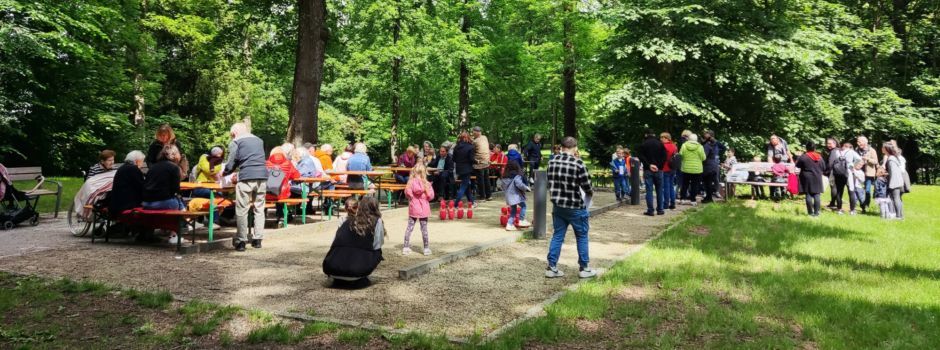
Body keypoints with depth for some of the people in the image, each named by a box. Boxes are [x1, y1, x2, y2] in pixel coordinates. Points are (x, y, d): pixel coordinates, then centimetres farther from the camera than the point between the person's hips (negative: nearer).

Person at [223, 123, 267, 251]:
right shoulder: (259, 140, 21)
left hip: (246, 178, -5)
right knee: (259, 209, 12)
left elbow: (231, 164, 0)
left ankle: (241, 241, 3)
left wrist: (224, 173, 22)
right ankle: (257, 239, 14)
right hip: (262, 176, 5)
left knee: (242, 211, 2)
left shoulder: (235, 142, 5)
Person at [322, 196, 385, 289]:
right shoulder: (377, 221, 8)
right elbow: (377, 245, 5)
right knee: (377, 252, 23)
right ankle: (360, 280, 10)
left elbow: (335, 243, 13)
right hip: (358, 270, -4)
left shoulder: (348, 221, 18)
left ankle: (340, 280, 19)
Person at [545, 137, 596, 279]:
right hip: (575, 206, -5)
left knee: (557, 235, 12)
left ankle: (551, 267, 13)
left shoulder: (552, 161, 0)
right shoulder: (578, 163, -17)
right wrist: (591, 193, 11)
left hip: (557, 205, 5)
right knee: (582, 236, 11)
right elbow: (587, 186, -11)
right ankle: (583, 268, 18)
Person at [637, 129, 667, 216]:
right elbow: (664, 157, -2)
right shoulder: (660, 144, 4)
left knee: (649, 190, -1)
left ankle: (650, 210, -4)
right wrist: (659, 166, -3)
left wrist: (649, 165, -9)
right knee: (659, 190, 10)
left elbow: (641, 157, -9)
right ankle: (660, 210, 11)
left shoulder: (643, 144, 0)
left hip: (648, 170, -1)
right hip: (658, 170, 1)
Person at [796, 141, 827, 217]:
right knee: (816, 195, 4)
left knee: (808, 195, 1)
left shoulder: (803, 156, -11)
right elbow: (824, 168, 10)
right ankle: (816, 212, 2)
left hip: (807, 178, -3)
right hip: (817, 178, 3)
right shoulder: (819, 157, 2)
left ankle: (810, 212, 1)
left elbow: (797, 165, -1)